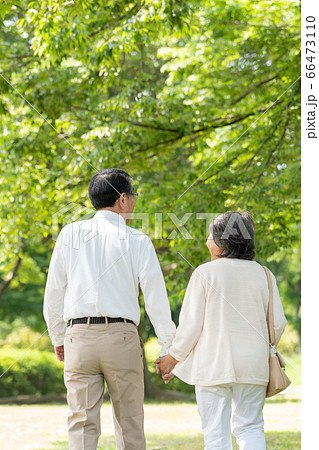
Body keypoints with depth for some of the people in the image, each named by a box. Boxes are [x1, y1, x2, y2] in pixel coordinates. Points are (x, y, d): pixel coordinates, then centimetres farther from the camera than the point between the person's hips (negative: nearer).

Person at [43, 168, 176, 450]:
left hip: (79, 335, 1)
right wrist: (168, 349, 5)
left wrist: (58, 337, 19)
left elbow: (53, 292, 8)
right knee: (129, 425, 9)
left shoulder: (71, 234, 6)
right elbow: (156, 297, -1)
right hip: (121, 337, -1)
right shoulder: (137, 241, 1)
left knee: (82, 423, 2)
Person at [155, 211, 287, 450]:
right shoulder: (263, 275, 3)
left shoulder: (204, 273, -8)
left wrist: (173, 358, 6)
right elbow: (278, 323, 6)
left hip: (213, 365, -3)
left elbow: (190, 325, -8)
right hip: (253, 366, 4)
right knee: (250, 427, 11)